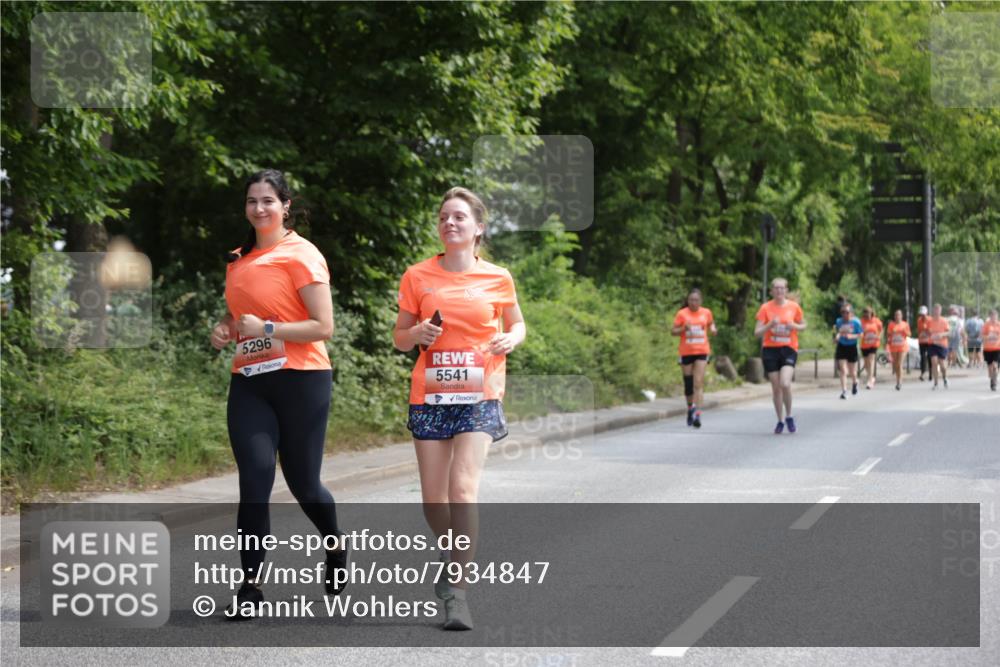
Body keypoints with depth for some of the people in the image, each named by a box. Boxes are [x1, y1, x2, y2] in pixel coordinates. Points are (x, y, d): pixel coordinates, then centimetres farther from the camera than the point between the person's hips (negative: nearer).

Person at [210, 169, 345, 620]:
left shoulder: (301, 255, -6)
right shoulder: (239, 260, 14)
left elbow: (323, 327, -12)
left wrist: (268, 329, -18)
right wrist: (224, 329, 8)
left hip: (300, 380, -5)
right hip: (249, 383, 5)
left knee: (302, 483, 5)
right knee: (254, 481, -8)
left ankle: (335, 544, 36)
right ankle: (250, 586, -5)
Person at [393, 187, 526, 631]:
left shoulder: (497, 278, 3)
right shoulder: (418, 277, 3)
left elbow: (517, 324, 17)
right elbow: (399, 338, 10)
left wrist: (510, 339, -5)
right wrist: (417, 334, -13)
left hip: (478, 397, -2)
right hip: (430, 397, 2)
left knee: (464, 489, -17)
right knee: (433, 501, 3)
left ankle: (457, 591, -12)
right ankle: (455, 555, 35)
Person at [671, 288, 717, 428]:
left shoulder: (706, 313, 4)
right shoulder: (682, 314, -1)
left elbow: (711, 325, 21)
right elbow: (673, 331, 0)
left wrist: (713, 330, -2)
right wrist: (683, 329, -19)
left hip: (702, 352, 0)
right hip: (686, 352, 0)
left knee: (698, 383, -12)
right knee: (688, 383, 7)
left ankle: (697, 414, -17)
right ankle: (690, 408, 30)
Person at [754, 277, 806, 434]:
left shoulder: (794, 307, 1)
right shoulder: (766, 308, -1)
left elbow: (803, 325, 15)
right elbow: (757, 332, -3)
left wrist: (795, 326, -8)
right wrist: (770, 325, -20)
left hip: (789, 349, -1)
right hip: (770, 350, 1)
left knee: (785, 384, -19)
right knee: (776, 387, 4)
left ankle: (789, 416, 2)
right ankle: (780, 421, 19)